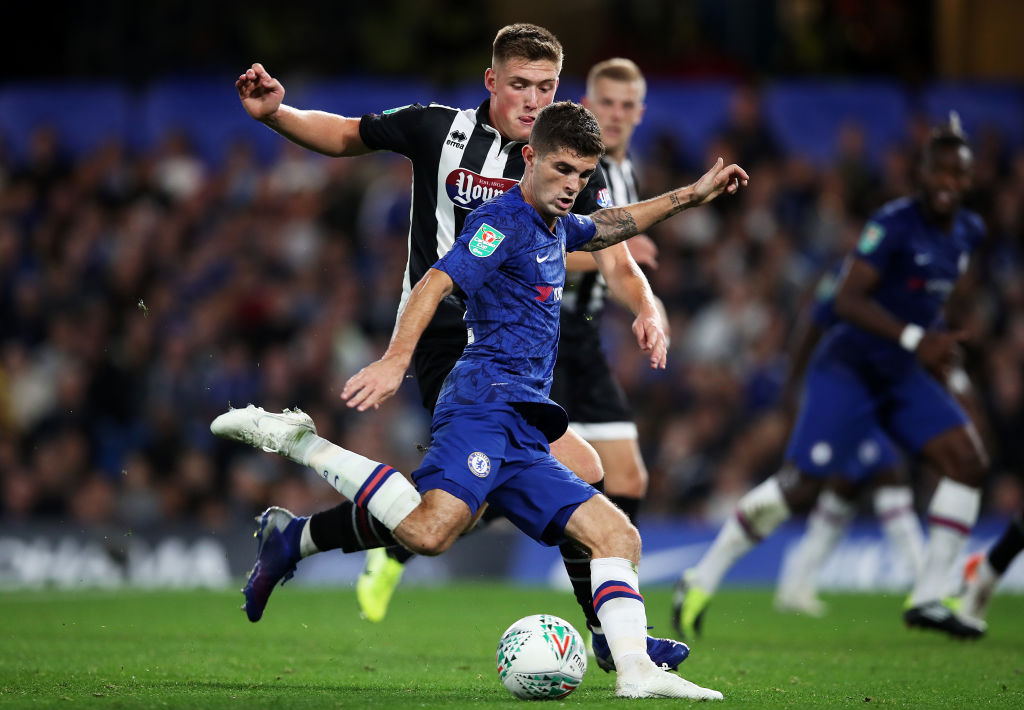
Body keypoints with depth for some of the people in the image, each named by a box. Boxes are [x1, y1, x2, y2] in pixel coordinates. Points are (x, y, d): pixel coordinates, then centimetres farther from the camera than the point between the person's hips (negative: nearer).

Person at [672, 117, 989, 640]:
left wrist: (934, 348, 22)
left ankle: (928, 599, -4)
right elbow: (847, 299, -25)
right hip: (848, 367, -8)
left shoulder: (968, 232, 6)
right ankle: (701, 582, 2)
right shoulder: (895, 223, -19)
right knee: (798, 487, -12)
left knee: (968, 462, -8)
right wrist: (915, 338, -32)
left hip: (900, 373, 8)